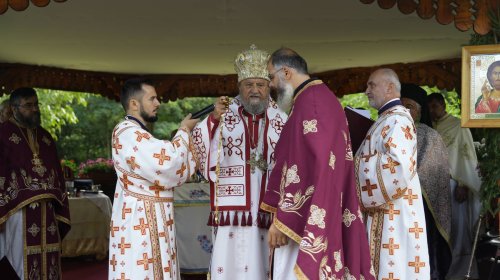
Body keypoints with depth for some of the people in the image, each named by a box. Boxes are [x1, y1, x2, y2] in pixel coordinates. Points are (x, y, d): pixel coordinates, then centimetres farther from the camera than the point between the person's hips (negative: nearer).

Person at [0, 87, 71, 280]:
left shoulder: (44, 136, 16)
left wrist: (58, 210, 12)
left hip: (47, 211, 6)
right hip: (17, 210, -6)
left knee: (48, 262, 6)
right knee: (25, 264, -3)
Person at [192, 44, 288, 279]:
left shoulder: (282, 122, 9)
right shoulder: (224, 117, 4)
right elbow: (199, 149, -8)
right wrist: (213, 119, -20)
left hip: (269, 214, 2)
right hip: (232, 212, -2)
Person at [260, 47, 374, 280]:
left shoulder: (310, 100, -13)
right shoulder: (322, 97, 19)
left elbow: (304, 165, -20)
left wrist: (282, 219, -20)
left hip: (302, 218, -10)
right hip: (316, 220, 10)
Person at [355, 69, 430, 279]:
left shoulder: (398, 120, -15)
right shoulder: (387, 119, 17)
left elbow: (398, 166, -28)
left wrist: (357, 164, -17)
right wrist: (358, 163, 10)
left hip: (394, 212, -10)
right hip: (384, 209, 10)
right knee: (383, 262, 12)